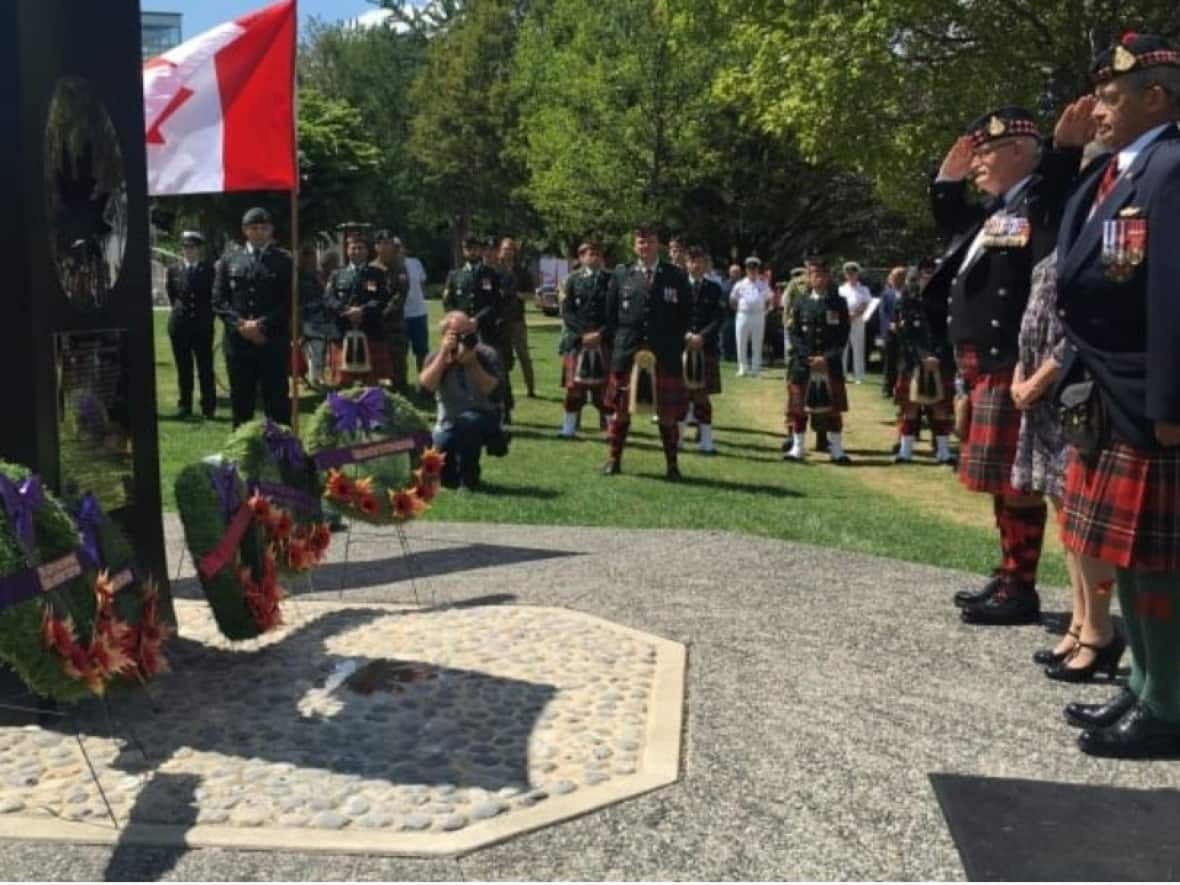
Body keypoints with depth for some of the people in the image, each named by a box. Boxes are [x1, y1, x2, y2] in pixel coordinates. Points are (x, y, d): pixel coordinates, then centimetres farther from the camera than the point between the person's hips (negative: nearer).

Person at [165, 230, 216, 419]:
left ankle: (208, 406, 5)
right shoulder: (174, 270, 7)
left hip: (203, 324, -2)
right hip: (179, 324, 2)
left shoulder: (209, 270, 0)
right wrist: (178, 308, 11)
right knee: (183, 368, 7)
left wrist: (207, 315, 4)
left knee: (205, 367, -1)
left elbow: (214, 296, 5)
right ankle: (184, 405, 14)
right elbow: (172, 295, 18)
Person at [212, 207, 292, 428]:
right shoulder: (229, 262, 14)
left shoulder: (284, 261, 5)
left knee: (276, 400, -1)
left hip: (273, 342, -3)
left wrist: (263, 325, -12)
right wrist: (240, 324, -9)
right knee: (241, 401, 7)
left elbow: (289, 302, -3)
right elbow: (218, 300, 7)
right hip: (238, 341, 3)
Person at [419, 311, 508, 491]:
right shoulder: (436, 358, -2)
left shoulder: (487, 355, -8)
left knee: (468, 421, -38)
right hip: (449, 425, 2)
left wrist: (473, 363, -24)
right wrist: (443, 355, -25)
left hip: (484, 421, -2)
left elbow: (495, 392, -22)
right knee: (445, 479, -18)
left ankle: (469, 480, -18)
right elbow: (425, 387, -21)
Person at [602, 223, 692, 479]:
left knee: (667, 413, 4)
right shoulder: (621, 274, 5)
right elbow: (610, 313, 9)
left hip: (665, 356, -1)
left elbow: (686, 314, 6)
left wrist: (676, 344, 0)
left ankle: (671, 464, 15)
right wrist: (618, 344, 3)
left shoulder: (676, 276, 3)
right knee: (621, 409, 9)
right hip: (627, 353, 1)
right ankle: (614, 459, 21)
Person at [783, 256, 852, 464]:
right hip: (803, 363, 1)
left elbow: (843, 335, -1)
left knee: (834, 407, 2)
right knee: (798, 405, 3)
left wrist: (827, 358, -12)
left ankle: (836, 449, 9)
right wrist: (808, 358, -10)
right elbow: (794, 333, 2)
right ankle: (798, 448, 12)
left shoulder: (839, 303, 3)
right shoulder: (801, 303, 5)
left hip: (831, 363, -1)